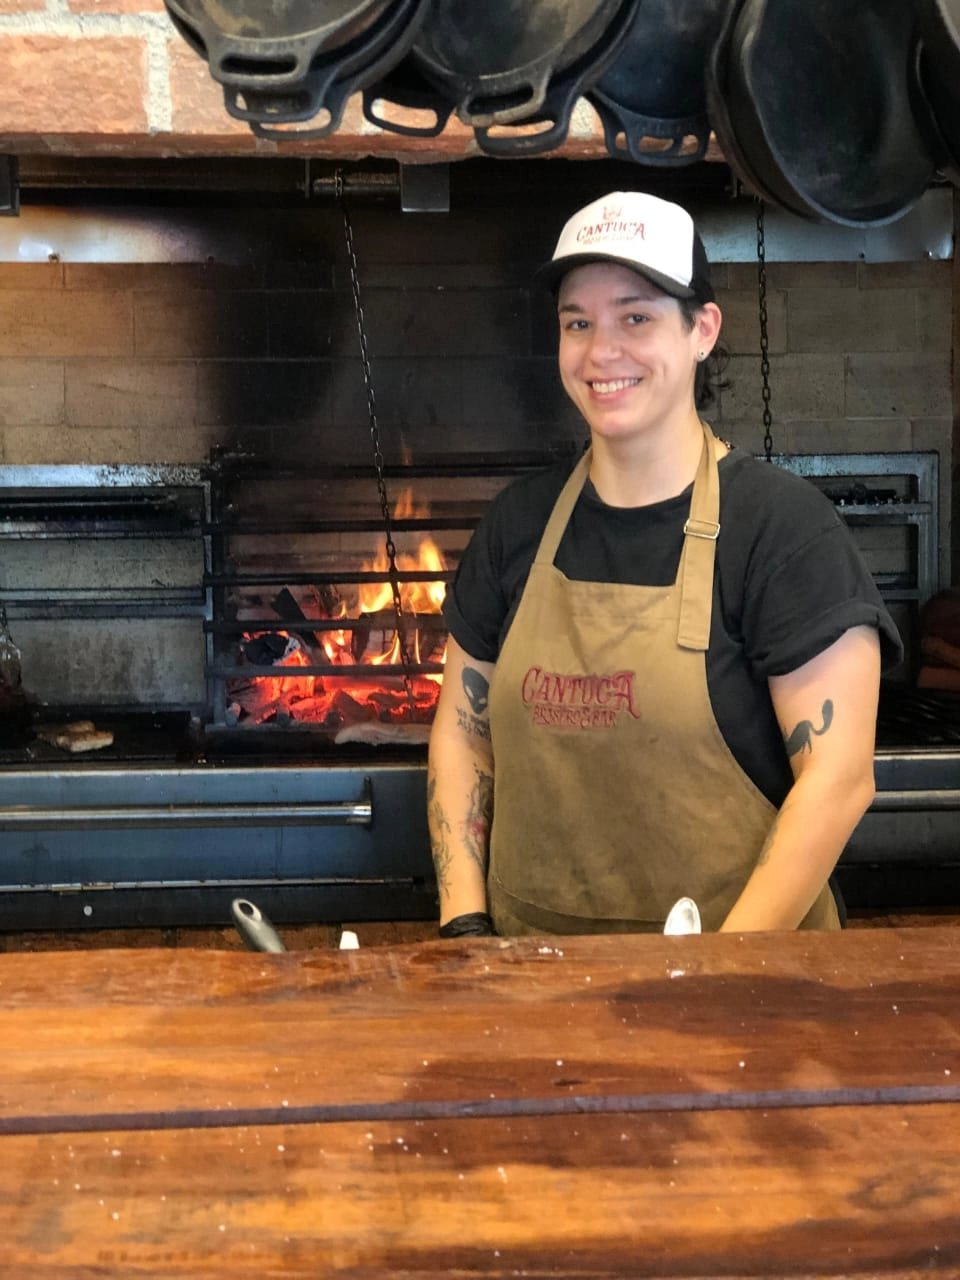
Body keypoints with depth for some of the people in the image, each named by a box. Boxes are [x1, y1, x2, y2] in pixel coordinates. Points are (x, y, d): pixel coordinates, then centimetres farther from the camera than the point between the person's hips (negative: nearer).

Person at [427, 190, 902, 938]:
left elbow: (837, 777, -14)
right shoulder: (521, 519, 3)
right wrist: (464, 923, -1)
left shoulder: (780, 522, -11)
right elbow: (463, 730, 9)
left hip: (736, 955, -4)